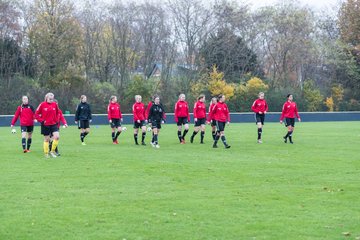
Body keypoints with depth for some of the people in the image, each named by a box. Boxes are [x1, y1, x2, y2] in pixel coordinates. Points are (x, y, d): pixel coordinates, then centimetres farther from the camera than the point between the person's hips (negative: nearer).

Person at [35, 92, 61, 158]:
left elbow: (57, 113, 19)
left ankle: (52, 151, 2)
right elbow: (36, 114, -3)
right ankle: (46, 153, 17)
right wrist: (41, 120, -11)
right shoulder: (42, 104, -8)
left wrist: (56, 120, 6)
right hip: (45, 125, -3)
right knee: (46, 139, 4)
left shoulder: (55, 104, 2)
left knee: (57, 136, -14)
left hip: (53, 124, 3)